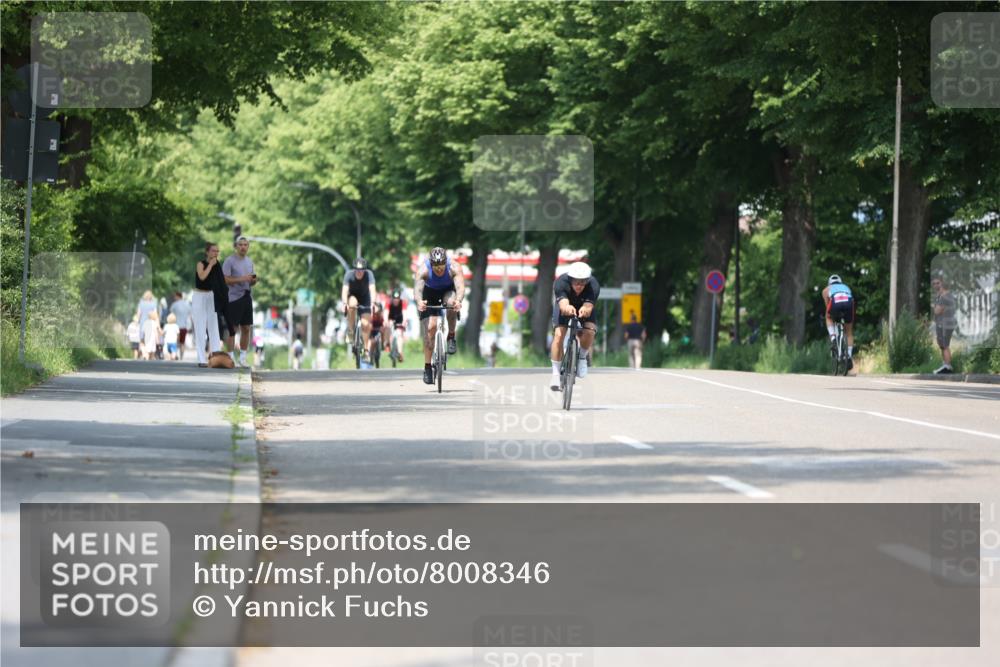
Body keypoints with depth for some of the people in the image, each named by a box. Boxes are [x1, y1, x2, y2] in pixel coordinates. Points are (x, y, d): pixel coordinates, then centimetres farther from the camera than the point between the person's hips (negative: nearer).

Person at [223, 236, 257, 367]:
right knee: (232, 328, -5)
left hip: (246, 297, 7)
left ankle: (243, 357, 13)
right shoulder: (229, 261, -6)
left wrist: (253, 281, 0)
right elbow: (225, 280, -14)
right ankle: (231, 357, -1)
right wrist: (241, 279, -21)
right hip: (233, 298, -7)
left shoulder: (250, 262, 16)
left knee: (246, 328, 6)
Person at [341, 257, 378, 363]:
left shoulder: (369, 274, -26)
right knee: (352, 304, -36)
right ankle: (350, 331, -20)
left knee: (366, 324, -11)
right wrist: (344, 303, -53)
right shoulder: (349, 274, -27)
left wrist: (373, 303, -53)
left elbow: (372, 289, -37)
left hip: (364, 298, 1)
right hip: (352, 296, -1)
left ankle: (365, 349, 6)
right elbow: (345, 289, -36)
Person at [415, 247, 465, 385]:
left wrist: (458, 301, -67)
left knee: (452, 303, -35)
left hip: (448, 290, 0)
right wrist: (419, 301, -68)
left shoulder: (454, 268, -33)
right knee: (430, 327, -14)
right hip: (430, 293, 0)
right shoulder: (423, 270, -33)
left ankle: (451, 337, -14)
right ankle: (427, 367, -5)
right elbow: (417, 288, -46)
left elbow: (460, 286, -46)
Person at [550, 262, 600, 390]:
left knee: (589, 332, -27)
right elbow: (563, 304, -52)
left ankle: (582, 357, 3)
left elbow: (589, 306, -48)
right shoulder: (561, 283, -37)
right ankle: (556, 374, -14)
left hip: (584, 308, 1)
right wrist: (567, 308, -76)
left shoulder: (593, 286, -35)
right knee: (558, 335, -23)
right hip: (565, 308, -1)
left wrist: (585, 310, -73)